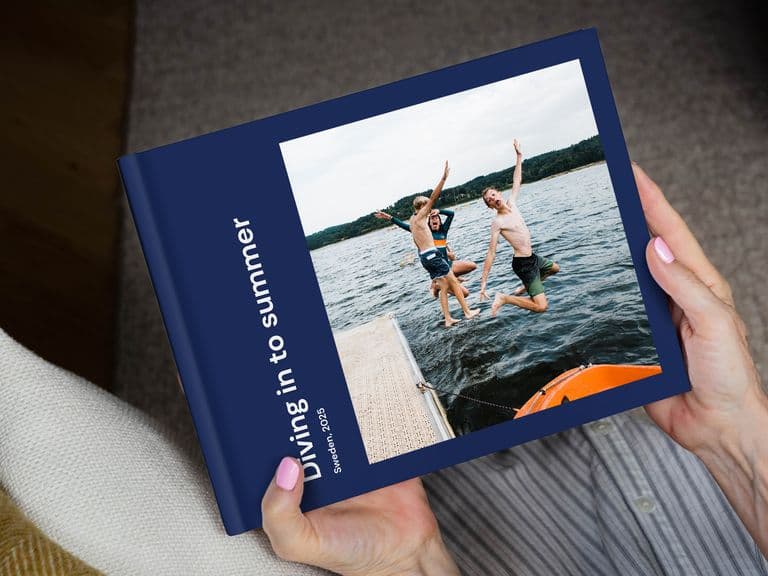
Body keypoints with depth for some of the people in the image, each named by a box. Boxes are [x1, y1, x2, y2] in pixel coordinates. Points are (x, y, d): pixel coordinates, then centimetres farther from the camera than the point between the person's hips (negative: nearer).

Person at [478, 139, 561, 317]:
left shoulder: (511, 203, 3)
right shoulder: (497, 223, -18)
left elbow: (517, 182, 17)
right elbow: (491, 253, -20)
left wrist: (519, 157, 17)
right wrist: (484, 281, -22)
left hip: (532, 257, 9)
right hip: (523, 264, -9)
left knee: (555, 268, 37)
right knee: (541, 306, -17)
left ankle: (524, 288, 37)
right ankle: (504, 298, -8)